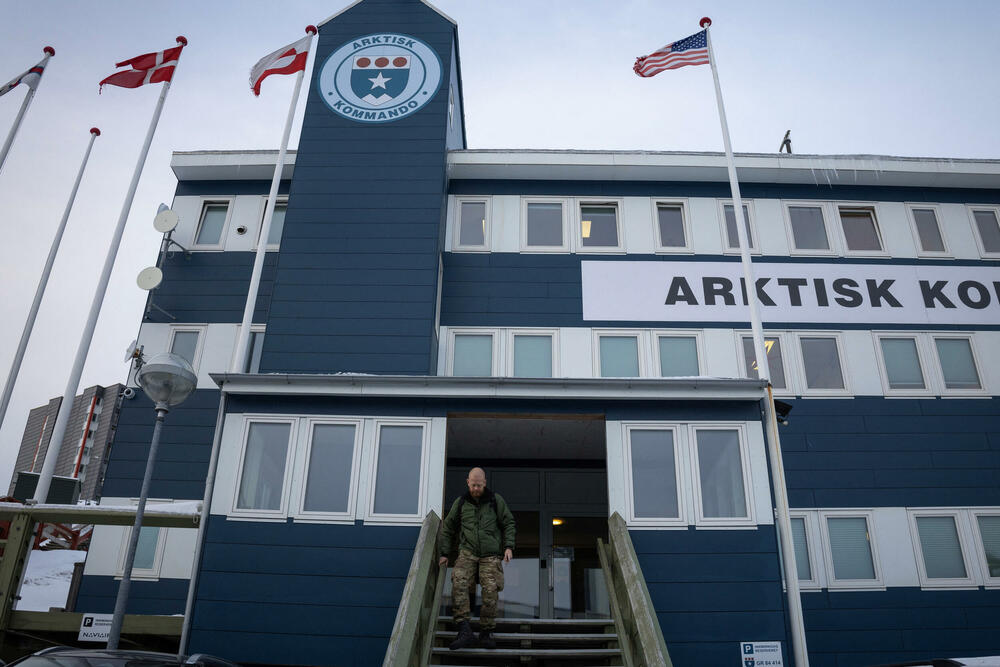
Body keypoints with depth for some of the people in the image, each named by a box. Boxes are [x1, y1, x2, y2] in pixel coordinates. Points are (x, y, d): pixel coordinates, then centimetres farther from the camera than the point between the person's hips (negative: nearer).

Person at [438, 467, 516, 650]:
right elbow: (447, 527, 18)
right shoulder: (460, 502, 9)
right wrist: (444, 553, 11)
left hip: (490, 554, 0)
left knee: (490, 589, -14)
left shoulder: (496, 500, 6)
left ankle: (486, 633, 2)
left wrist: (509, 546, -2)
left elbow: (509, 523, 11)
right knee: (458, 582, -23)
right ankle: (465, 631, -25)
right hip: (467, 551, 1)